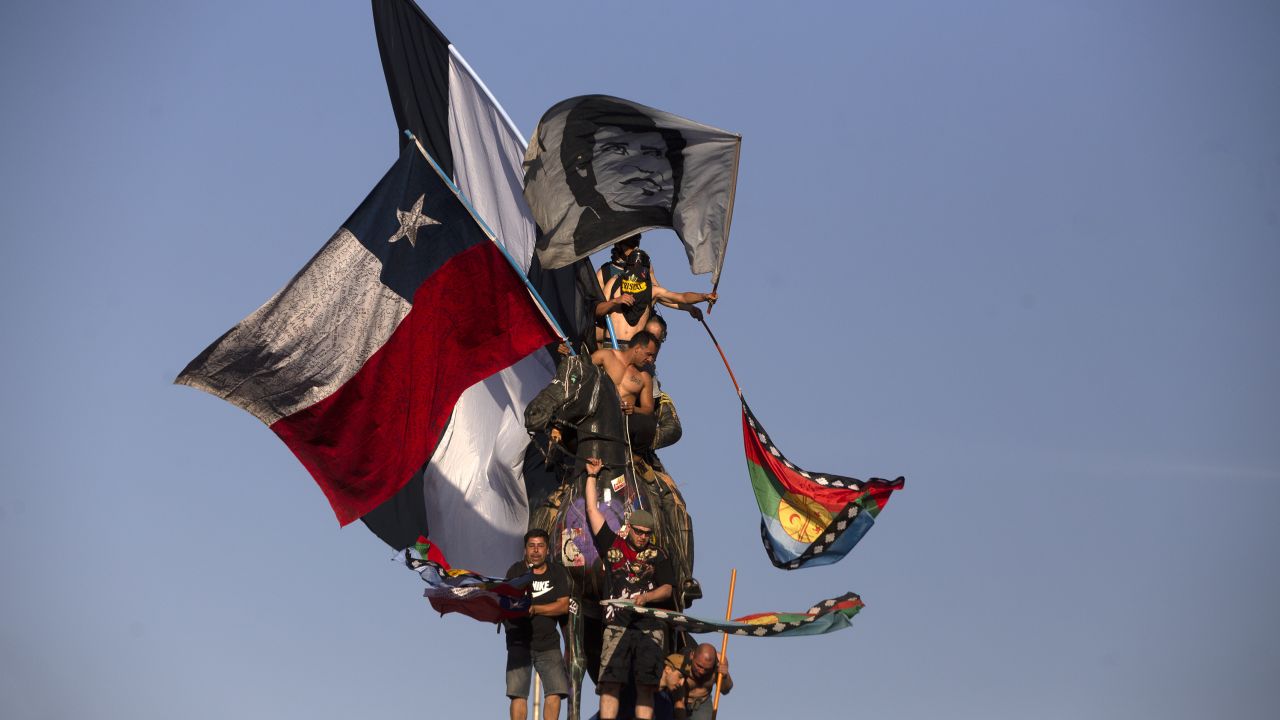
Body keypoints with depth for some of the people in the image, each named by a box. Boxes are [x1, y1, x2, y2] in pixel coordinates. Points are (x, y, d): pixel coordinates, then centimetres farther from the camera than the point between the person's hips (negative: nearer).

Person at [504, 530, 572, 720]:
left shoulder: (556, 572, 7)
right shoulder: (516, 571, 2)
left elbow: (563, 606, -3)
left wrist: (534, 608, -14)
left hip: (548, 643, 2)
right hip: (519, 642, -2)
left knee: (555, 690, -10)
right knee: (518, 693, -10)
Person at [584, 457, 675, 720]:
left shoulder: (657, 555, 13)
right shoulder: (612, 545, 12)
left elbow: (666, 589, 7)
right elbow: (593, 510, 15)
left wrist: (646, 597, -12)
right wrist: (592, 476, 19)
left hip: (649, 627, 1)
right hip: (617, 626, -1)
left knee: (646, 686, -2)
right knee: (610, 684, -10)